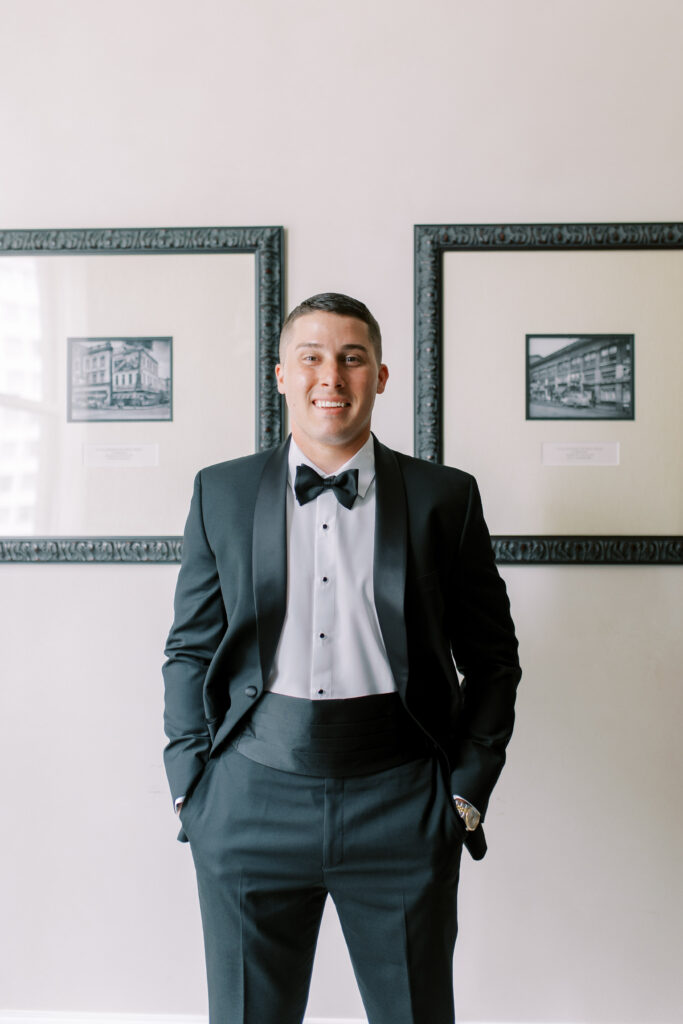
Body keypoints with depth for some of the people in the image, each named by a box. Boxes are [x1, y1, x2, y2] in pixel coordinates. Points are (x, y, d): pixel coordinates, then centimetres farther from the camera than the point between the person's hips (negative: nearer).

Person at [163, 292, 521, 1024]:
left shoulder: (445, 498, 1)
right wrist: (190, 786, 2)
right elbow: (190, 651, 7)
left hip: (401, 805, 0)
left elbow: (492, 656, 5)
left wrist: (468, 790, 0)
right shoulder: (221, 494, 4)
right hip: (250, 804, 1)